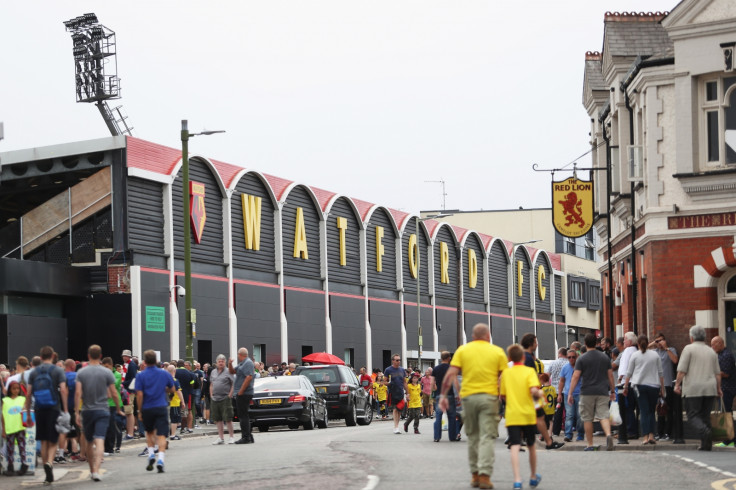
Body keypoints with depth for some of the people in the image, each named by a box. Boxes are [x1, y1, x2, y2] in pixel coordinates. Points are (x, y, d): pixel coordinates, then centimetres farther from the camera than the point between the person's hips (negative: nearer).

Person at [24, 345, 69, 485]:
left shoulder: (34, 372, 6)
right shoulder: (57, 371, -2)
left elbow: (28, 394, 3)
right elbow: (63, 391, -12)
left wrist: (28, 413, 9)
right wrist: (66, 411, -11)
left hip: (40, 410, 2)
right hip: (54, 409, -2)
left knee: (44, 442, 10)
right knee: (53, 442, 5)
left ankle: (48, 475, 10)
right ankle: (49, 463, -23)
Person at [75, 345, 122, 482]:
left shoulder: (81, 372, 0)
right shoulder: (107, 372, -3)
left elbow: (78, 393, -7)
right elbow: (114, 394, -2)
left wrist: (77, 412, -5)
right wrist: (118, 409, 12)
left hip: (87, 411, 2)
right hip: (102, 410, -2)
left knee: (89, 442, 16)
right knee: (99, 441, -10)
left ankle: (92, 470, 28)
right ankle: (96, 471, -25)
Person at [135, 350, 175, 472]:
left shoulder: (140, 375, -5)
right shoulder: (164, 374, 2)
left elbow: (139, 395, -9)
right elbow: (171, 390, 12)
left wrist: (139, 411, -2)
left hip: (147, 408, 0)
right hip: (161, 407, 0)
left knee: (149, 432, 23)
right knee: (161, 435, -3)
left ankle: (151, 454, 9)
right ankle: (160, 459, -16)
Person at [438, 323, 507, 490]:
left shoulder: (463, 350, 6)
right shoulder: (498, 352, 4)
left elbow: (451, 374, -2)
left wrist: (443, 395, 0)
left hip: (468, 396, 2)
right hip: (489, 396, -2)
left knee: (472, 436, 13)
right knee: (487, 437, -2)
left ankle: (475, 474, 16)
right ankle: (484, 475, -11)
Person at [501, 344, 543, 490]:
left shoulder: (505, 373, 5)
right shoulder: (529, 371, -3)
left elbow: (503, 396, 10)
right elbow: (534, 391, -18)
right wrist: (540, 393, 3)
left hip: (512, 416, 0)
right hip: (528, 415, 0)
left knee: (515, 446, -9)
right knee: (531, 445, 18)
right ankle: (534, 477, 33)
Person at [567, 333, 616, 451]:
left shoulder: (582, 359, -3)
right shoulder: (605, 357, 8)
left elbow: (575, 376, -7)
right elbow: (610, 375, 10)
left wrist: (570, 393, -5)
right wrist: (612, 391, 19)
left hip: (587, 392, -2)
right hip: (602, 392, 2)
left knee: (587, 419, 7)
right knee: (603, 416, -2)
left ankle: (590, 445, 10)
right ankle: (608, 434, -29)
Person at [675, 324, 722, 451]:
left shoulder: (689, 348, -2)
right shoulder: (711, 351, 14)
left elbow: (682, 370, -7)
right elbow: (717, 373, 15)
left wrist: (677, 384, 1)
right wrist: (718, 388, 23)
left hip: (693, 388, -5)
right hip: (710, 388, 5)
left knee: (693, 415, -3)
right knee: (706, 415, 10)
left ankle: (705, 432, -29)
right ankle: (706, 444, 5)